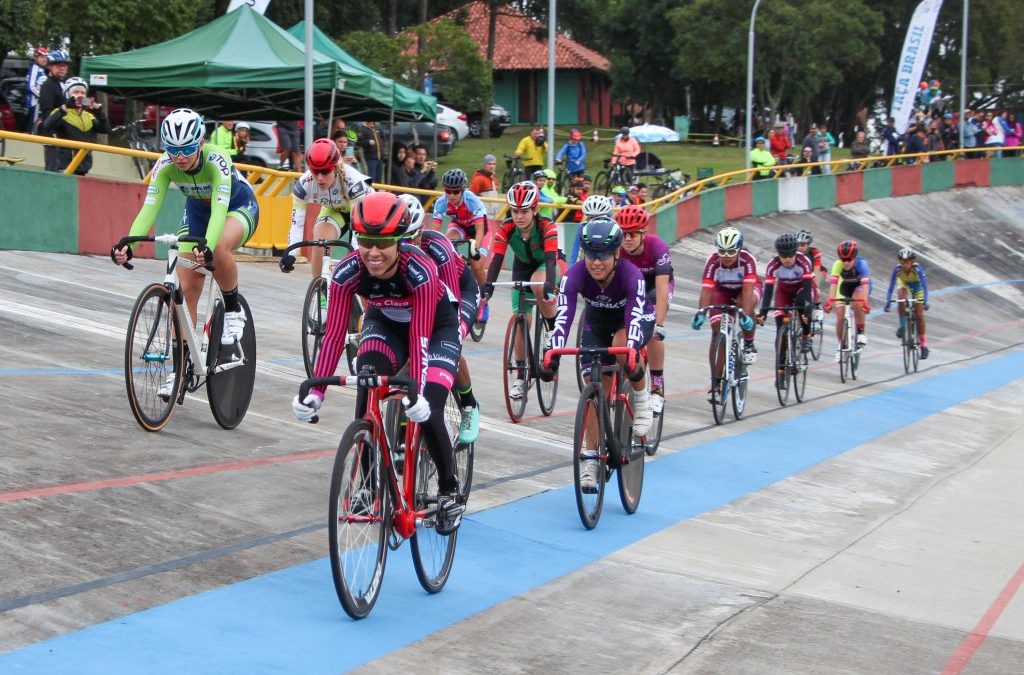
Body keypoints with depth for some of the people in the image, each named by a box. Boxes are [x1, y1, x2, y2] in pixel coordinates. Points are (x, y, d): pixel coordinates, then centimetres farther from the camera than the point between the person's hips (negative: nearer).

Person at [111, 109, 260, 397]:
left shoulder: (216, 161, -36)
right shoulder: (165, 165, -25)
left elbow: (219, 209, -45)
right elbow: (149, 208, -31)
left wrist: (208, 247, -63)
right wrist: (128, 244, -48)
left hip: (238, 207, -4)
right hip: (197, 211, 5)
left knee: (219, 248, -39)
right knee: (185, 290, -6)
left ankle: (233, 310, -13)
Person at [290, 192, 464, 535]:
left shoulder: (420, 271, -38)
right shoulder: (347, 272, -29)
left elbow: (420, 338, -39)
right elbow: (334, 334, -29)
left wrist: (416, 391, -51)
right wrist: (315, 391, -38)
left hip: (437, 325, -3)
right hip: (385, 322, 3)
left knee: (427, 411, -18)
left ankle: (450, 491, 6)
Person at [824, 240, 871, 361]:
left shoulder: (861, 264, -35)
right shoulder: (837, 265, -31)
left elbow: (865, 283, -44)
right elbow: (833, 283, -40)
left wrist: (865, 302, -57)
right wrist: (829, 300, -53)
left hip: (860, 286, -2)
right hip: (844, 286, 2)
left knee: (858, 304, -34)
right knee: (840, 317, -7)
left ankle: (861, 333, -14)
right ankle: (840, 346, 12)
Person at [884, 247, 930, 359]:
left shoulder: (917, 269, -36)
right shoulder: (897, 270, -31)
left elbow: (924, 285, -38)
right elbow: (891, 287, -30)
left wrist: (925, 301, -48)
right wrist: (888, 302, -38)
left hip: (917, 287, -1)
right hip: (904, 284, 1)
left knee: (919, 315, -8)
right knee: (901, 299, -34)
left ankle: (924, 345, 0)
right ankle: (902, 326, -19)